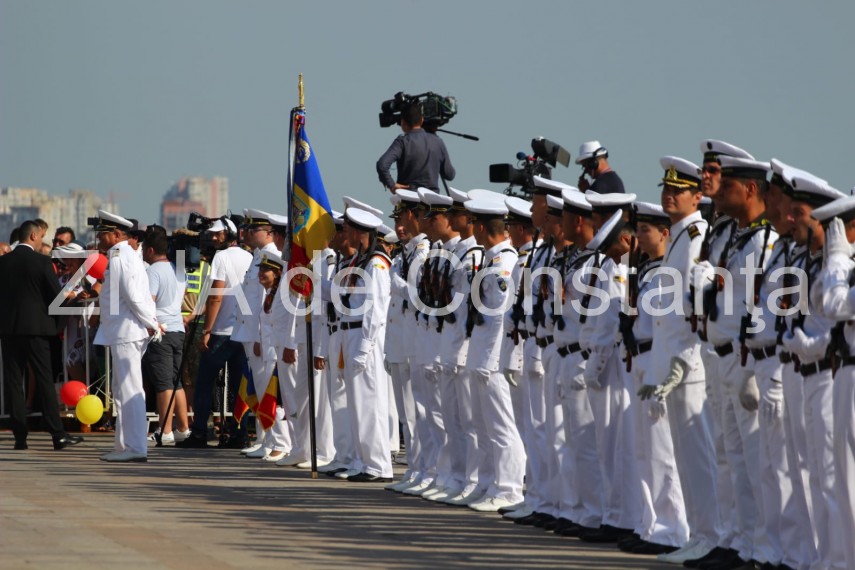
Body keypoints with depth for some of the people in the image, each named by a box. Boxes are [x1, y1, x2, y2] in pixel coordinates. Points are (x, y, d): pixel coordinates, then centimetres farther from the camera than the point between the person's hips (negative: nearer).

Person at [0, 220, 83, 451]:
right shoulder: (41, 262, -8)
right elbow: (56, 295, -7)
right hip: (37, 326, -3)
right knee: (44, 380, 0)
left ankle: (20, 436, 1)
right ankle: (57, 434, -1)